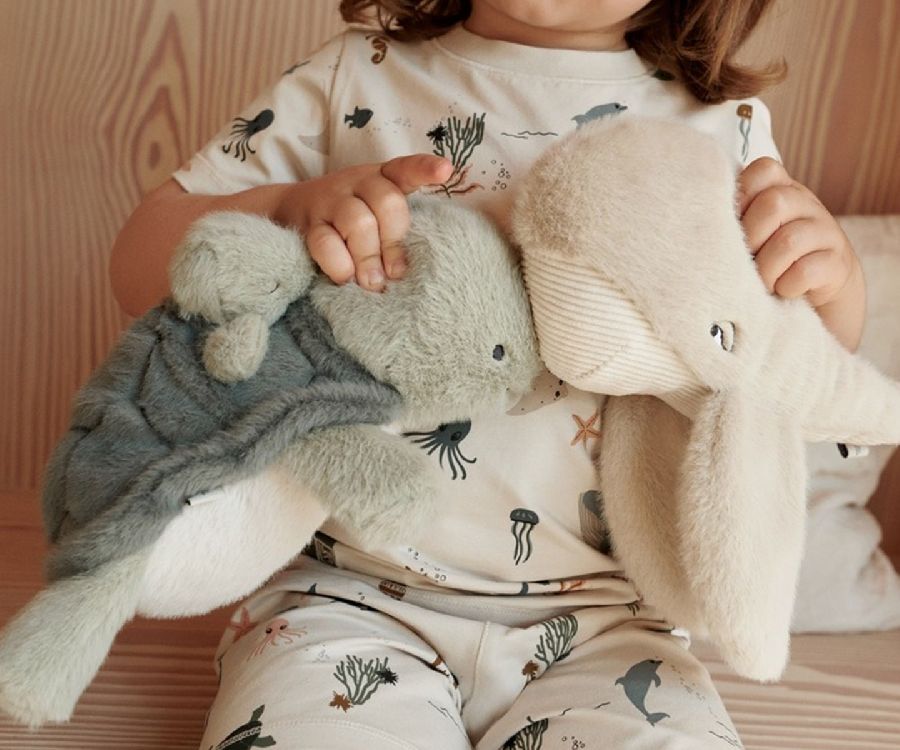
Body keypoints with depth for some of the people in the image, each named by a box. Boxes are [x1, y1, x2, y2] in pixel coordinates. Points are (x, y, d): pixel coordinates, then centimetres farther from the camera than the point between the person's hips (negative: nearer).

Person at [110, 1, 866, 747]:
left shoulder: (722, 122, 5)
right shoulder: (352, 80, 3)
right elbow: (142, 260, 0)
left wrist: (831, 282, -11)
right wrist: (283, 211, -21)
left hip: (598, 620, 1)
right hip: (350, 597, 0)